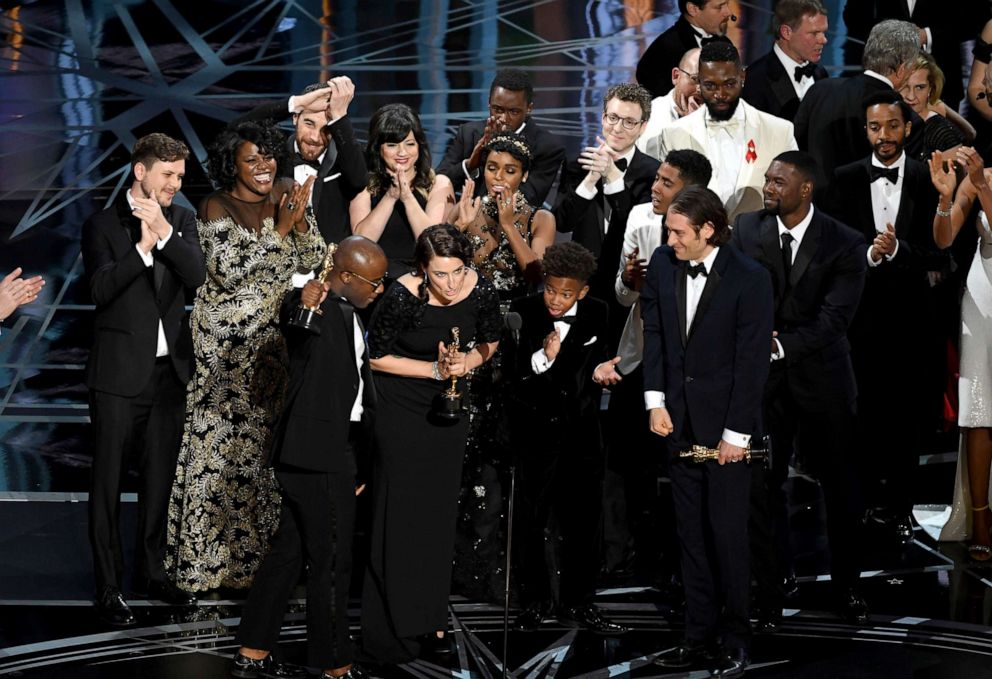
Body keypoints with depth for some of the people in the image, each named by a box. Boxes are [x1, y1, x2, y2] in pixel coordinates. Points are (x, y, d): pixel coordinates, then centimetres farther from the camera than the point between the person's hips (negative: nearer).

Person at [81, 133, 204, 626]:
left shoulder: (181, 220, 7)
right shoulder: (103, 225, -5)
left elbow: (196, 275, -8)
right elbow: (101, 288, -17)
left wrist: (164, 232, -19)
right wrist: (143, 245, -25)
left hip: (169, 369, 5)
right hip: (120, 372, -5)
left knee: (159, 476, 14)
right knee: (108, 483, -1)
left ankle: (151, 572, 27)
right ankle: (108, 588, 3)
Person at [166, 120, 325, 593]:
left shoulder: (285, 195, 5)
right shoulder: (216, 208, -8)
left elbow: (312, 261, 4)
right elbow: (228, 268, -20)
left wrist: (301, 221, -14)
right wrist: (279, 228, -22)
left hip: (274, 335, 5)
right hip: (226, 338, -5)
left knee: (268, 438, 7)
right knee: (221, 441, -3)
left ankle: (260, 547, 17)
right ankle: (210, 552, 3)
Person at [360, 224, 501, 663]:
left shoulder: (481, 291, -15)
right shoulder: (403, 297, -25)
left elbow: (490, 342, 5)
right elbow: (377, 356, -12)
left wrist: (467, 361, -16)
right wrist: (435, 369, -18)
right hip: (400, 408, -4)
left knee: (439, 511, 10)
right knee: (400, 512, -2)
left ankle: (430, 617, 22)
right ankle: (391, 627, 5)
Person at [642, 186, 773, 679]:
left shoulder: (750, 279, -13)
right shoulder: (663, 264, 2)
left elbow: (752, 361, -12)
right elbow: (653, 334, 9)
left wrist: (736, 434, -13)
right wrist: (655, 401, 0)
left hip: (726, 426, -5)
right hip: (679, 421, 5)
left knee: (727, 532, -2)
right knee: (691, 532, 9)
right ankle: (700, 633, 16)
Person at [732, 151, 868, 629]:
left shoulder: (845, 244, -9)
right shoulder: (746, 229, 0)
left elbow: (834, 317, -16)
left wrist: (779, 345, -25)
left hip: (821, 375, -1)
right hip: (762, 376, 2)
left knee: (839, 484, 8)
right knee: (761, 487, 0)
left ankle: (848, 588, 23)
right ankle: (768, 594, 8)